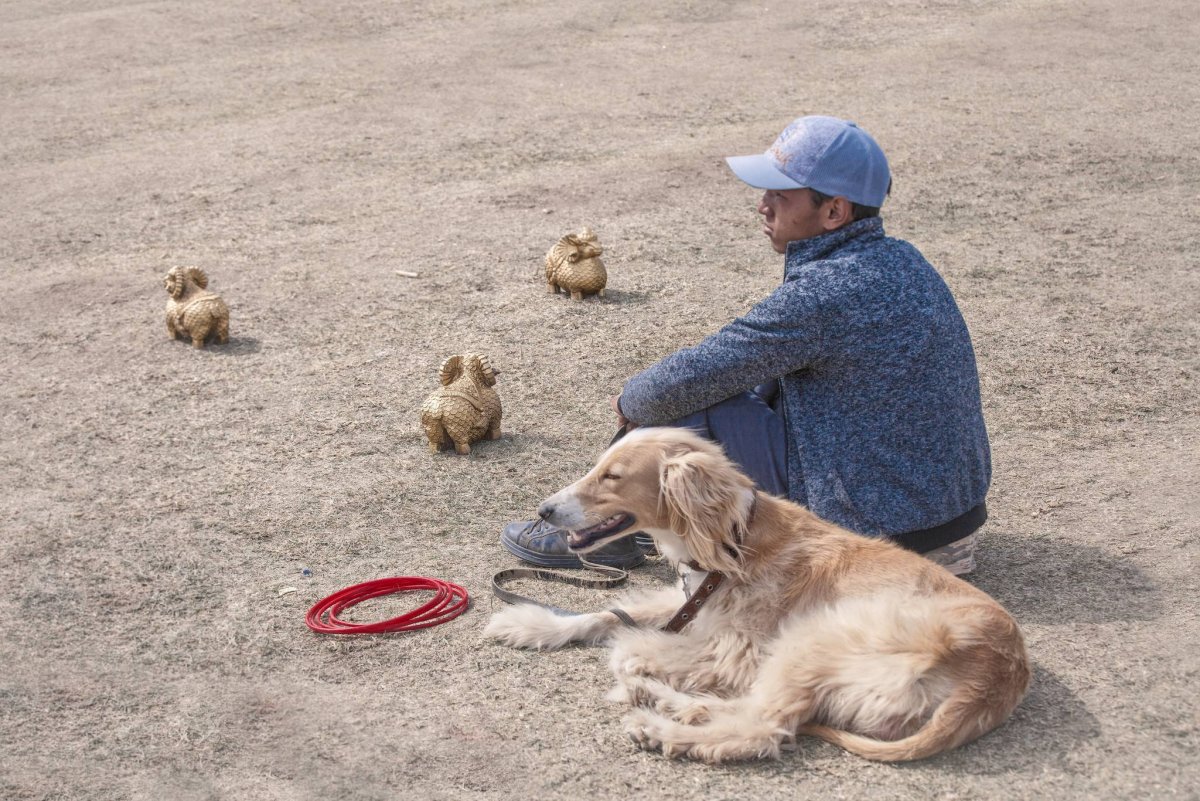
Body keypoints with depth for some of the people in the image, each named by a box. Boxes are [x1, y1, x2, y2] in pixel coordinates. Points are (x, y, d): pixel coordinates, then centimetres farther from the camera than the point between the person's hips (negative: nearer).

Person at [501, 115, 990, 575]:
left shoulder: (827, 292, -24)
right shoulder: (899, 261, 5)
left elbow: (691, 380, -19)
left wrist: (632, 402, 2)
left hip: (883, 527, -9)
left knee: (679, 409, -6)